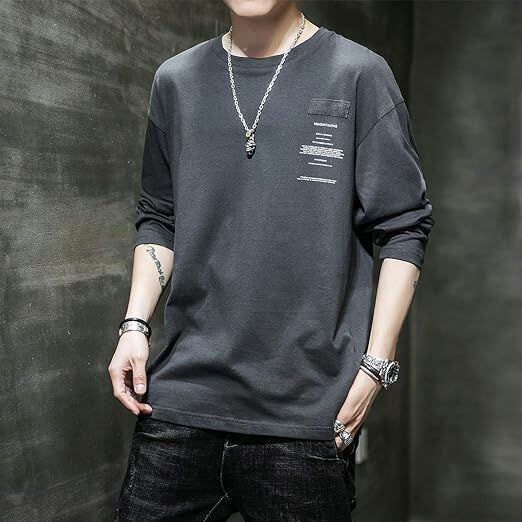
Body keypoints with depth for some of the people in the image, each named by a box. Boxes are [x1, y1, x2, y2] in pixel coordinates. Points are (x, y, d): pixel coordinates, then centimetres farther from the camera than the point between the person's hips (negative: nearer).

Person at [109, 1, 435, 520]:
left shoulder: (359, 74, -1)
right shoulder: (176, 80, 10)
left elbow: (402, 229, -1)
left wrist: (377, 364, -7)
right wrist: (134, 325, 5)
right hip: (180, 399, 3)